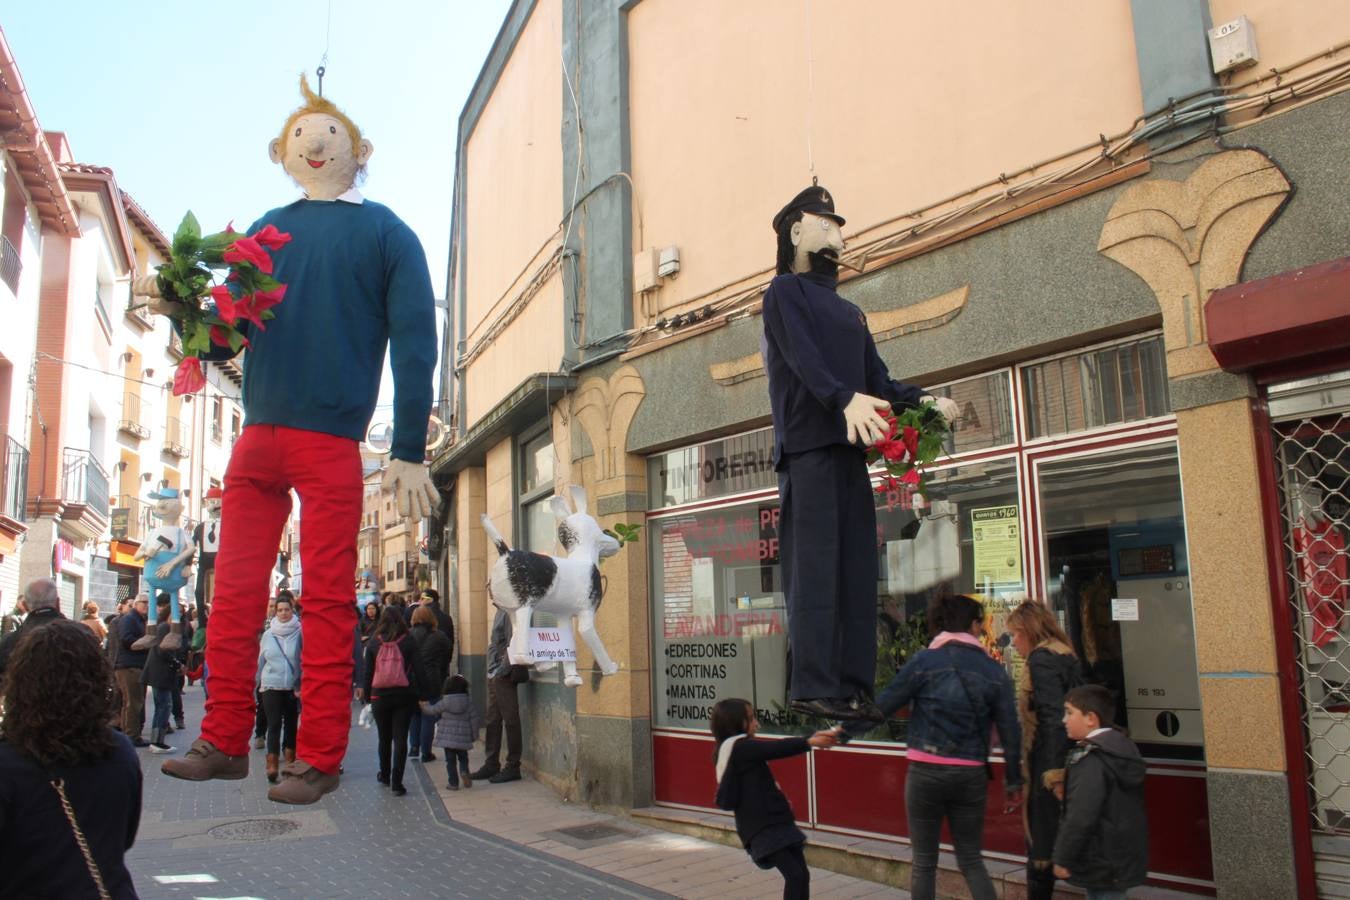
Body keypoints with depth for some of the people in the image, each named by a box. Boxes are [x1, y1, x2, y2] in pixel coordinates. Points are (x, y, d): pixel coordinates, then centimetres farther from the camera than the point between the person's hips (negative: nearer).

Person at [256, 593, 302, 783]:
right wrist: (260, 682, 13)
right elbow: (261, 660, 13)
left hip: (293, 687, -1)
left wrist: (301, 685, -8)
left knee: (291, 723, 10)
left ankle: (290, 758, 23)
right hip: (271, 686, 1)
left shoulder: (299, 632, -6)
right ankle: (272, 764, -6)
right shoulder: (268, 634, 3)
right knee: (274, 725, -5)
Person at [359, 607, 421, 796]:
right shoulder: (409, 641, -5)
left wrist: (366, 694, 11)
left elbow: (368, 671, 3)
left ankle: (384, 775, 32)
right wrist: (417, 695, 3)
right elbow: (416, 669, -4)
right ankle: (396, 783, -3)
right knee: (400, 738, 1)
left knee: (384, 738, 18)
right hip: (403, 696, -2)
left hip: (379, 696, 2)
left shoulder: (374, 642, -1)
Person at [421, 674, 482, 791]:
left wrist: (424, 706, 28)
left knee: (450, 759, 8)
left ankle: (453, 782, 6)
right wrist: (474, 734, 9)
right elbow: (475, 719, -2)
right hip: (463, 737, 1)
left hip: (447, 736, -1)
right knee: (463, 757, 17)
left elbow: (432, 710, 6)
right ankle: (464, 771, -10)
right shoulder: (468, 701, -4)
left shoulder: (444, 702, -6)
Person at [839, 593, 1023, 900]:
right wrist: (1013, 782, 15)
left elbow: (882, 705, -5)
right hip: (972, 775, 3)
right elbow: (1010, 730, 4)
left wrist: (844, 732, 6)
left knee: (924, 860, 10)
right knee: (971, 859, 16)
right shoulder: (994, 670, 2)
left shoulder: (925, 661, -6)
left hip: (927, 771, -2)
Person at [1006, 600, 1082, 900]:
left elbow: (1054, 718, -21)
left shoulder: (1041, 658, -13)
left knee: (1041, 845, -2)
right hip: (1064, 762, 9)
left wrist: (1054, 773, -22)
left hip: (1047, 765, -9)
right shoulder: (1064, 655, 15)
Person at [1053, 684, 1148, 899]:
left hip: (1101, 864, -9)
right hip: (1124, 859, 9)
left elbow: (1081, 817, -25)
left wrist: (1063, 858, -16)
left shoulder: (1089, 761, -21)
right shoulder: (1125, 749, 8)